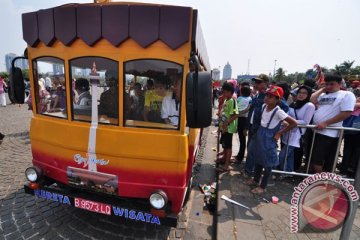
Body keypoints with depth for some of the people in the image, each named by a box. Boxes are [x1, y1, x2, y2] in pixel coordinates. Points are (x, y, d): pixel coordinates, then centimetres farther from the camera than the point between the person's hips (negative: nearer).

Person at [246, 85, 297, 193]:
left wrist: (279, 133, -15)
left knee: (268, 163, 7)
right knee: (258, 160, 20)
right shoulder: (263, 106, -1)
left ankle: (262, 186, 20)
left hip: (269, 138, -7)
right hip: (260, 135, 7)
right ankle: (255, 179, 38)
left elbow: (294, 123, -21)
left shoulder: (278, 111, -22)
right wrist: (260, 132, 10)